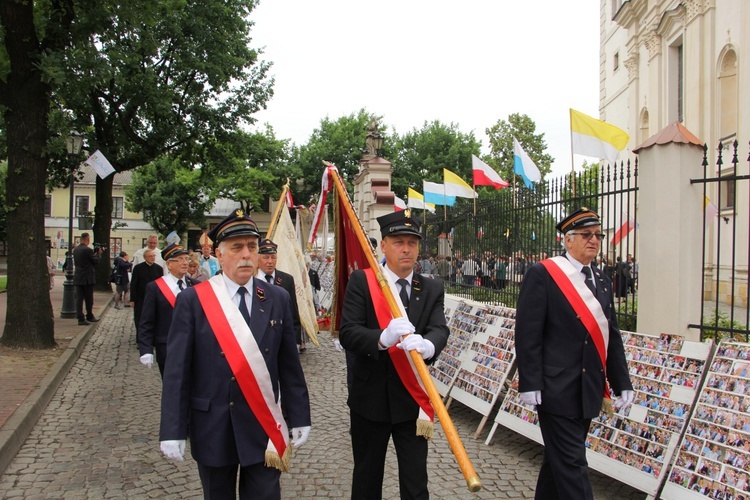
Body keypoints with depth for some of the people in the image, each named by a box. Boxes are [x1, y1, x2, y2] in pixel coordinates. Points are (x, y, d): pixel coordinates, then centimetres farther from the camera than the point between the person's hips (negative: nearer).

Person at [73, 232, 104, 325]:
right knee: (89, 298, 7)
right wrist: (99, 254, 8)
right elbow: (96, 261, -9)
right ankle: (89, 317, 18)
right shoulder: (88, 250, -16)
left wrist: (94, 252, 14)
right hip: (87, 278, -6)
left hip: (78, 278, 6)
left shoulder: (75, 249, 7)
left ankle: (80, 318, 2)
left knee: (79, 298, 4)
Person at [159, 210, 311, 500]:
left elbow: (290, 365, 2)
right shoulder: (192, 300, -7)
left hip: (264, 427, 1)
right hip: (212, 428, -1)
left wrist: (299, 418, 3)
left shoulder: (277, 299, -1)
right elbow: (177, 371, -7)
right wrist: (173, 431, -9)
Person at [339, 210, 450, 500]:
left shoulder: (432, 289, 2)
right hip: (370, 398, -1)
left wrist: (426, 345, -39)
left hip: (412, 399, 1)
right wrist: (382, 338, -37)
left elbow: (439, 330, -14)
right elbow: (347, 333, -16)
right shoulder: (361, 282, -5)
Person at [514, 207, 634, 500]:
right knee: (572, 462, -2)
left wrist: (622, 383, 11)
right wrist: (529, 384, -16)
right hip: (557, 389, -7)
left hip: (589, 391, 7)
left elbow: (612, 336, 14)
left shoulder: (602, 281, 12)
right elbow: (527, 334, -13)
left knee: (559, 457, 18)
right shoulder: (542, 274, -9)